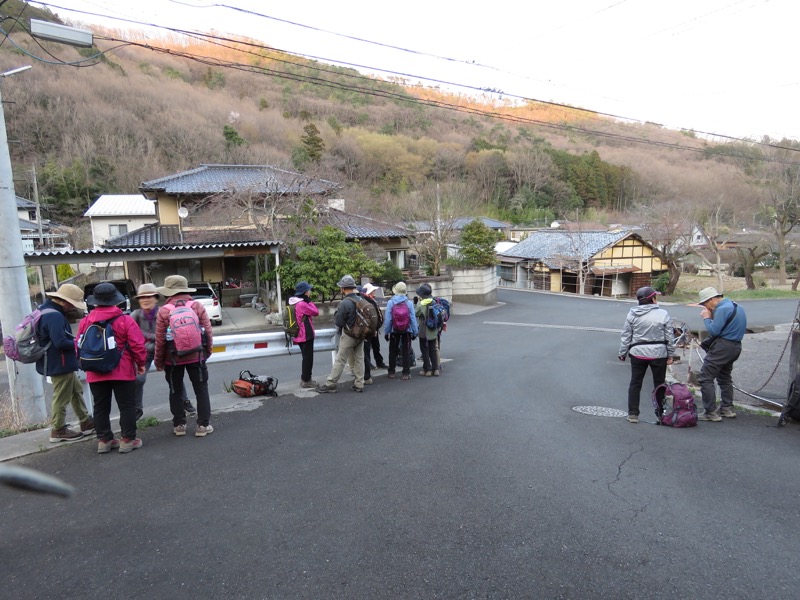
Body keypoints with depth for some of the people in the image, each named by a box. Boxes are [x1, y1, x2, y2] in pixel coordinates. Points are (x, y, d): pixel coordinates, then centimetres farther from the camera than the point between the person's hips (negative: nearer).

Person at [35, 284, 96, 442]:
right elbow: (60, 342, -30)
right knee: (61, 398, 2)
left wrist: (74, 340, 5)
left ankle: (86, 422, 27)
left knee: (76, 391, 19)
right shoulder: (55, 316, -24)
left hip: (62, 363, 11)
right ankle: (58, 430, 14)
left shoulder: (47, 310, 10)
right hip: (59, 364, -11)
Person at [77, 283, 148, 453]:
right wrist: (141, 363, 3)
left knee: (101, 408, 13)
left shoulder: (85, 322, 2)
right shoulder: (125, 320, -10)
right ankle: (127, 440, 7)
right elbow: (137, 345, -12)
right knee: (126, 407, 5)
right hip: (122, 372, -4)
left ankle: (104, 440, 19)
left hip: (95, 374, 4)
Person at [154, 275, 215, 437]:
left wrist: (158, 361, 5)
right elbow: (208, 332, -5)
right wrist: (207, 351, 10)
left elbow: (160, 339, -8)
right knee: (201, 390, 9)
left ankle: (179, 425, 20)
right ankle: (203, 425, 8)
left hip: (173, 359, 0)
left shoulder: (164, 311, -9)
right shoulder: (198, 306, -6)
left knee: (176, 392, 15)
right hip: (196, 356, 0)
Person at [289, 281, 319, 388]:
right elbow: (316, 312, -14)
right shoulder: (302, 304, -22)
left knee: (306, 357, 19)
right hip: (306, 335, -10)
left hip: (300, 335, 10)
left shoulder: (295, 303, 10)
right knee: (308, 358, 0)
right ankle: (306, 381, 7)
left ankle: (305, 378, 27)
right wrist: (309, 301, -11)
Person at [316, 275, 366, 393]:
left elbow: (338, 322, -16)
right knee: (359, 359, 11)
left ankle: (330, 385, 7)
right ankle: (359, 384, 16)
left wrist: (336, 316, 4)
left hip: (348, 335, -6)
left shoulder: (345, 303, -21)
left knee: (340, 361, 0)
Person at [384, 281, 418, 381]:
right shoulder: (409, 303, -7)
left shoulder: (390, 302, -8)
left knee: (393, 352, 13)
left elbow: (387, 319, -9)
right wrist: (415, 332, 2)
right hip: (407, 331, 0)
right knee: (406, 352, 7)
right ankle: (406, 373, 7)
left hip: (394, 331, 0)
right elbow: (413, 319, -5)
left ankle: (391, 372, 18)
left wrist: (386, 332, -2)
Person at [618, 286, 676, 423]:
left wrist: (622, 353, 8)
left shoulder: (632, 314, -3)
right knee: (659, 384, 12)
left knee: (635, 383, 9)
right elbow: (670, 336, -2)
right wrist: (671, 355, 7)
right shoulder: (663, 314, -6)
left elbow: (626, 336, -1)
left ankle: (632, 414, 8)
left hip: (638, 353, 1)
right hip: (659, 354, -1)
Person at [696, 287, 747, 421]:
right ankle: (727, 408, 28)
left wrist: (706, 318, -6)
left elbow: (713, 331, -20)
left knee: (705, 378, -7)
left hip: (722, 346, -11)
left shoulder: (723, 309, -17)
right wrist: (712, 317, 6)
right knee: (725, 377, 23)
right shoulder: (735, 306, 15)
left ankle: (711, 412, -7)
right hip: (735, 346, 11)